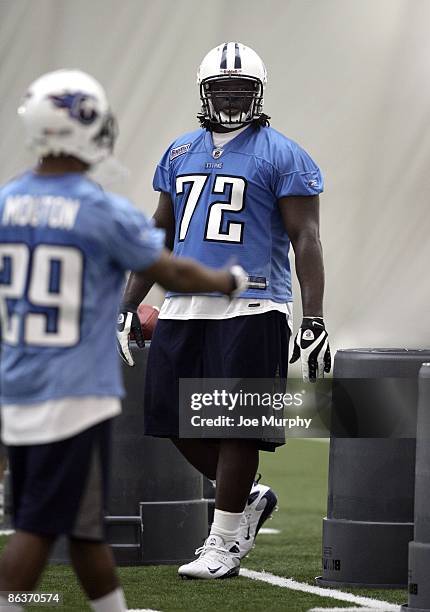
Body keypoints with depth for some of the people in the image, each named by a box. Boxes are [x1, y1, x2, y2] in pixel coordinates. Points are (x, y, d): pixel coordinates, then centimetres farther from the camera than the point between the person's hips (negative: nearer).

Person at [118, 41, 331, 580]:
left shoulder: (281, 156, -2)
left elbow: (305, 240, -5)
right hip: (184, 308, 6)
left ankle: (225, 543, 4)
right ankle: (248, 498, 25)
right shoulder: (180, 154, 15)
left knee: (236, 426, -4)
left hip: (250, 308, -6)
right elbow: (160, 234, 21)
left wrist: (314, 321, -12)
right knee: (178, 422, 5)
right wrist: (127, 308, 17)